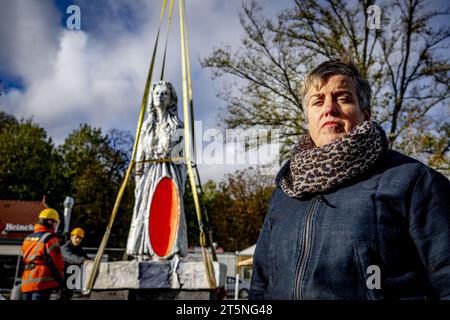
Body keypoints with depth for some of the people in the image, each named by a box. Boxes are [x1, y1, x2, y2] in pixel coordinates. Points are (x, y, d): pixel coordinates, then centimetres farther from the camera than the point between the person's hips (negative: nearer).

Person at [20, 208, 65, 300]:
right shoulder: (50, 238, -9)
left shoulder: (28, 238, 15)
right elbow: (56, 261, -9)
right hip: (42, 282, -8)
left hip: (26, 281, 8)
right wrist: (60, 277, 5)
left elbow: (24, 259, 19)